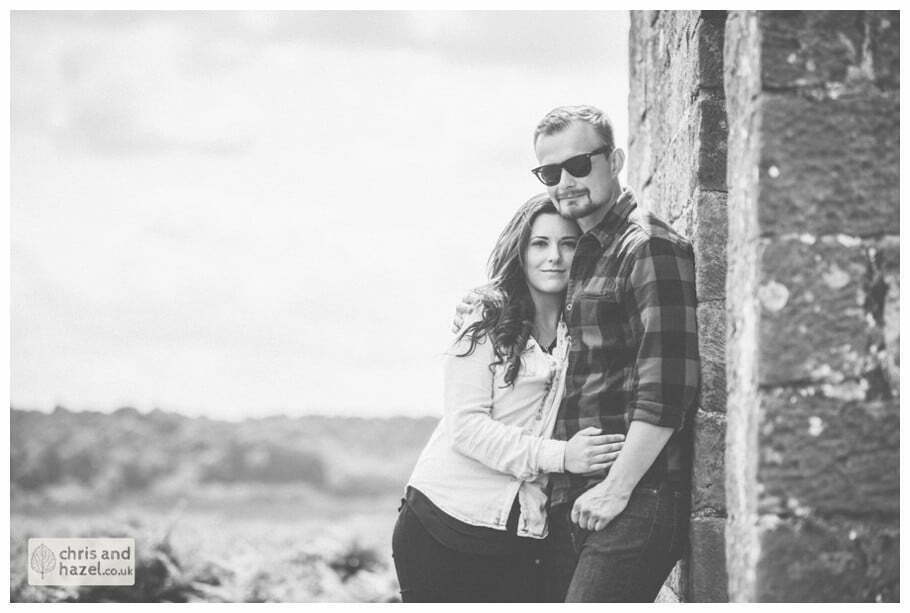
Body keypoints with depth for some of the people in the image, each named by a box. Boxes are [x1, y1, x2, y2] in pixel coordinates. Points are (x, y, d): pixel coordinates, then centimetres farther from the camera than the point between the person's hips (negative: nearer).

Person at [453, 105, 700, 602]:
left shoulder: (651, 248, -7)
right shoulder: (585, 255, 21)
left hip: (633, 503, -8)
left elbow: (666, 389, -16)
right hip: (570, 504, 9)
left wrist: (616, 488, -17)